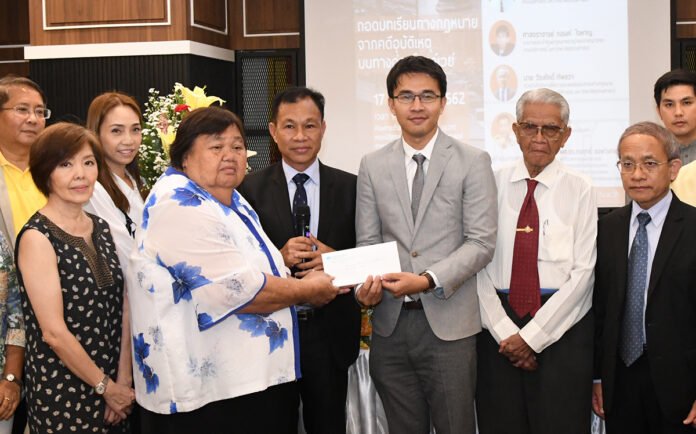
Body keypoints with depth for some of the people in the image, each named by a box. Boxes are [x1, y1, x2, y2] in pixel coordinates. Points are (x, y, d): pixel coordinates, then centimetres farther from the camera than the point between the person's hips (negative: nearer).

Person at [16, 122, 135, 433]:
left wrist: (123, 380, -4)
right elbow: (54, 332, -17)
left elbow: (121, 308, 5)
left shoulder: (101, 229, 8)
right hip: (62, 393, -6)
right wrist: (106, 387, -10)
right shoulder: (37, 238, -13)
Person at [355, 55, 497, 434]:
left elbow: (481, 242, -6)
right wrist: (367, 282, -12)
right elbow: (368, 241, 9)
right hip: (390, 322, 3)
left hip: (448, 324, -3)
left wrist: (428, 280, -18)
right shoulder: (372, 166, 10)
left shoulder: (473, 162, 0)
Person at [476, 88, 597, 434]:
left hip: (561, 326, -1)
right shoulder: (493, 183, 6)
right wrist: (504, 331, -9)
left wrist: (532, 335, -9)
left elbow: (583, 272, -3)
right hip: (499, 327, 1)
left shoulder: (580, 189, 2)